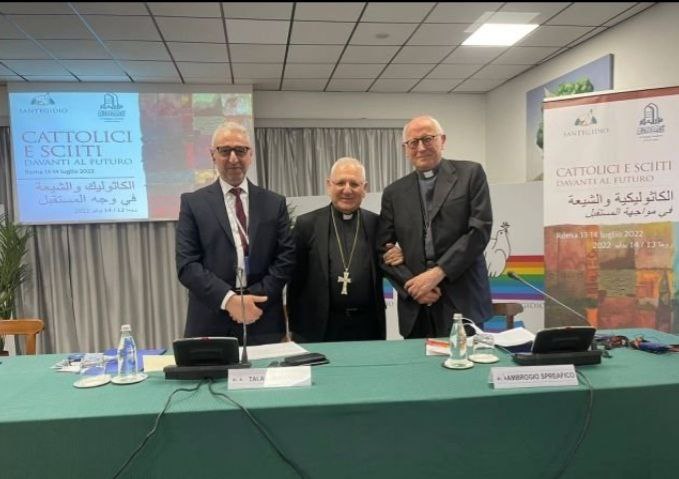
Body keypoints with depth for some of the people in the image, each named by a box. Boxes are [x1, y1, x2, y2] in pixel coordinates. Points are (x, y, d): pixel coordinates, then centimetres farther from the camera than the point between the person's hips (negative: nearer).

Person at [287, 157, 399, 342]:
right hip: (319, 328, -1)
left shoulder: (377, 223, 3)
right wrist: (295, 328, 0)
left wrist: (396, 259, -10)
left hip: (368, 327, 2)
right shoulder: (307, 224, -2)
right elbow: (295, 279, 0)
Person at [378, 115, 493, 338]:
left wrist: (438, 273, -13)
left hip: (462, 301, -2)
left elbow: (480, 229, -6)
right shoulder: (394, 192, 11)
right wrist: (411, 284, -8)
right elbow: (383, 249, 8)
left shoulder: (470, 174, 4)